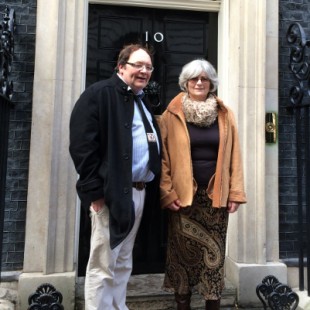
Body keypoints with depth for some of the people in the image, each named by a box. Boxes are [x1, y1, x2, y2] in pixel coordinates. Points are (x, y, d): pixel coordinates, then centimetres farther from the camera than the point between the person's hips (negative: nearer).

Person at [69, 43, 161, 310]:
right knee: (103, 264, 2)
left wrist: (152, 186, 13)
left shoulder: (143, 101, 20)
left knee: (123, 262, 18)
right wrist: (96, 190, -18)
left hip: (140, 191, 9)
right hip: (111, 192, -8)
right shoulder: (99, 93, -7)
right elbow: (82, 145, -15)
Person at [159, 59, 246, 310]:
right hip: (184, 195, -1)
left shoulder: (224, 114, 8)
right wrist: (167, 192, -9)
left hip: (216, 195, 2)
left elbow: (234, 156, 6)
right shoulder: (173, 115, 2)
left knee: (215, 252, 7)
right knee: (183, 251, 7)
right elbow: (164, 156, -1)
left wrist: (235, 192, 0)